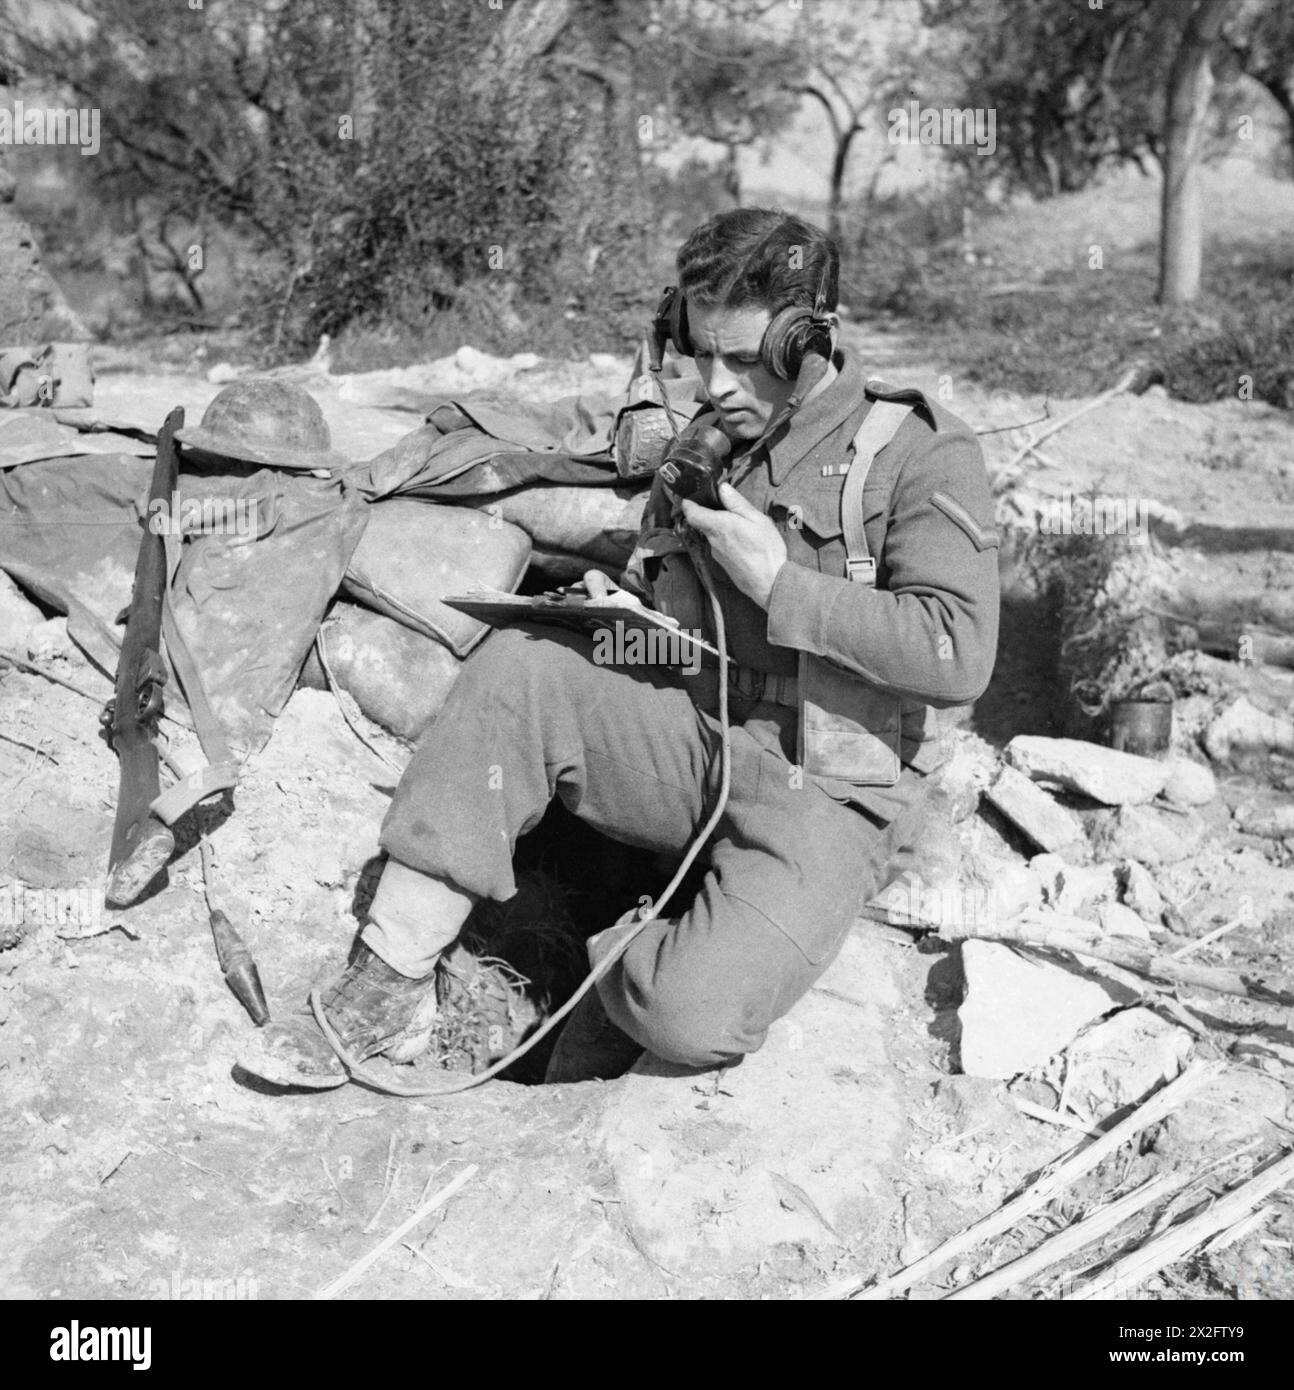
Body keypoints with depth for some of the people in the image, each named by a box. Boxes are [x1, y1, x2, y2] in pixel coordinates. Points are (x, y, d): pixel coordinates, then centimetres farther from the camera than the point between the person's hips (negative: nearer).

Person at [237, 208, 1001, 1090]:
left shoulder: (922, 454, -8)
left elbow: (959, 653, -21)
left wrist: (778, 580, -20)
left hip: (828, 800, -6)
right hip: (696, 742, 6)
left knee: (691, 1018, -30)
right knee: (518, 666, -18)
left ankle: (619, 977, 8)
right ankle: (391, 985, -14)